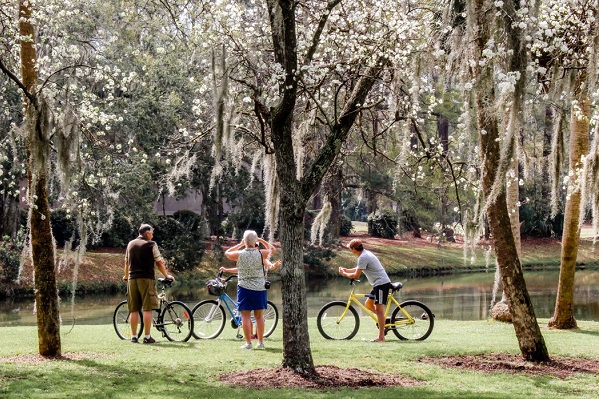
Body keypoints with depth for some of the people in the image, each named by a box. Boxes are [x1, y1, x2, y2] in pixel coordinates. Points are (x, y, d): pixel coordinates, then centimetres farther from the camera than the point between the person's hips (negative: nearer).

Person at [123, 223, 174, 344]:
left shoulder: (131, 244, 13)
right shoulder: (151, 245, -2)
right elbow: (159, 262, -2)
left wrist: (126, 276, 37)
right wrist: (166, 275, 11)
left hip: (132, 279, 5)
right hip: (146, 279, -5)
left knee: (133, 310, 7)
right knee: (147, 309, -4)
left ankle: (133, 336, 7)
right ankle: (147, 336, -6)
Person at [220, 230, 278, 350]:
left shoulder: (239, 254, -7)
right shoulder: (261, 254, -6)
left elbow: (227, 253, 14)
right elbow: (272, 249, 15)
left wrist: (240, 245, 16)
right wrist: (262, 241, 17)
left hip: (244, 288, -1)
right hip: (259, 288, 1)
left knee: (246, 316, 1)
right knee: (259, 316, 9)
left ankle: (248, 343, -1)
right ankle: (260, 342, 12)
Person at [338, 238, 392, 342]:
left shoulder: (363, 257, -16)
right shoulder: (366, 254, 15)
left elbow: (356, 276, -16)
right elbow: (358, 269, 30)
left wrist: (344, 274, -1)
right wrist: (346, 270, 23)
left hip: (381, 284, -10)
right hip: (378, 284, 10)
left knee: (379, 309, -9)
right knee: (368, 304, 17)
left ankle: (381, 337, -9)